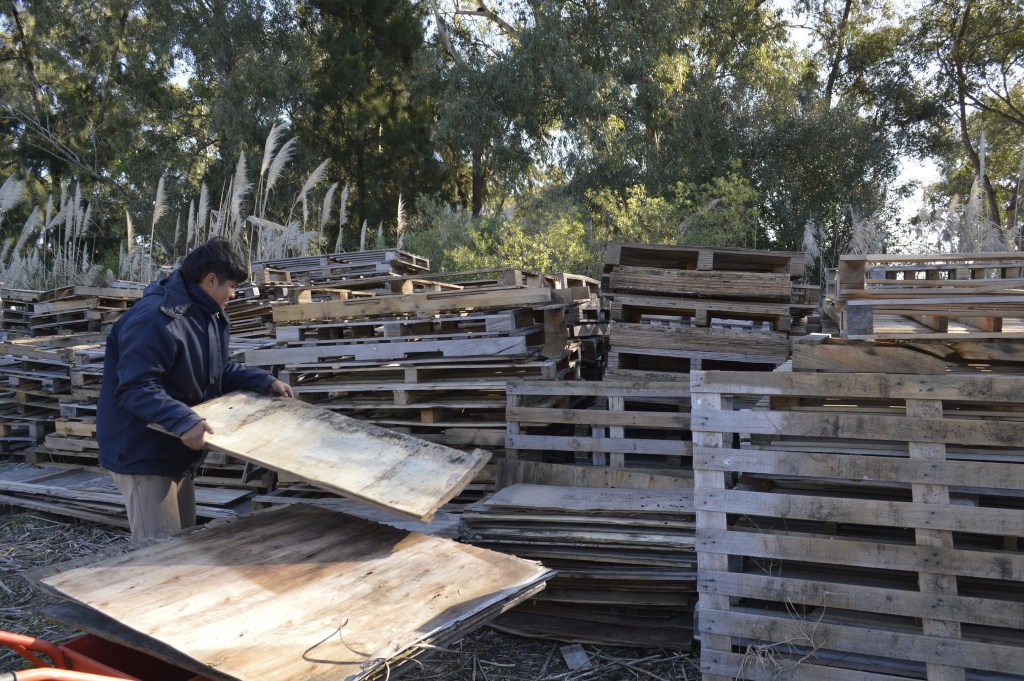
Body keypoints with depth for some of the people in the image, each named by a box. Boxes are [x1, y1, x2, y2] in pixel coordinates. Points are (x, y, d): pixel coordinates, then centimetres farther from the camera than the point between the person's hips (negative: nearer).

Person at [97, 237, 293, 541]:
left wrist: (265, 381, 7)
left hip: (176, 453, 11)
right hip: (142, 456, -10)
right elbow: (136, 389, -32)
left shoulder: (209, 316, 9)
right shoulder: (155, 320, -26)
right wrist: (183, 420, -43)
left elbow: (220, 370, 19)